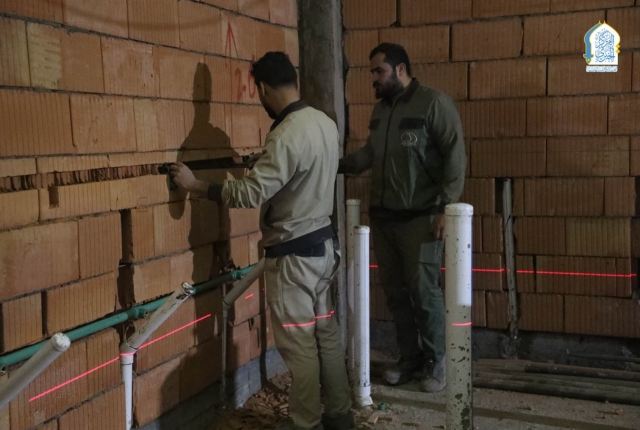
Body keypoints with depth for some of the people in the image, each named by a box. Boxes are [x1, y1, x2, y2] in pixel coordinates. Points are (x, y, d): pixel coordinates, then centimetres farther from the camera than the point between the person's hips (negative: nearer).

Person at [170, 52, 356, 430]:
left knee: (298, 342, 2)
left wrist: (195, 184, -14)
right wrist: (263, 165, 34)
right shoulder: (325, 123, 6)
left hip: (294, 253, -9)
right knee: (325, 332, 16)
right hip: (323, 243, 9)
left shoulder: (286, 135, -23)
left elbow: (251, 193, -24)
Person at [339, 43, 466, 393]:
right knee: (395, 291, 10)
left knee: (423, 290, -3)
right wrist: (338, 165, 5)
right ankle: (410, 357, 24)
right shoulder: (380, 109, 12)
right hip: (382, 217, 7)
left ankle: (435, 363, 13)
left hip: (420, 218, -6)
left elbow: (455, 156, -12)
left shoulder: (434, 103, -9)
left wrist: (446, 208, -17)